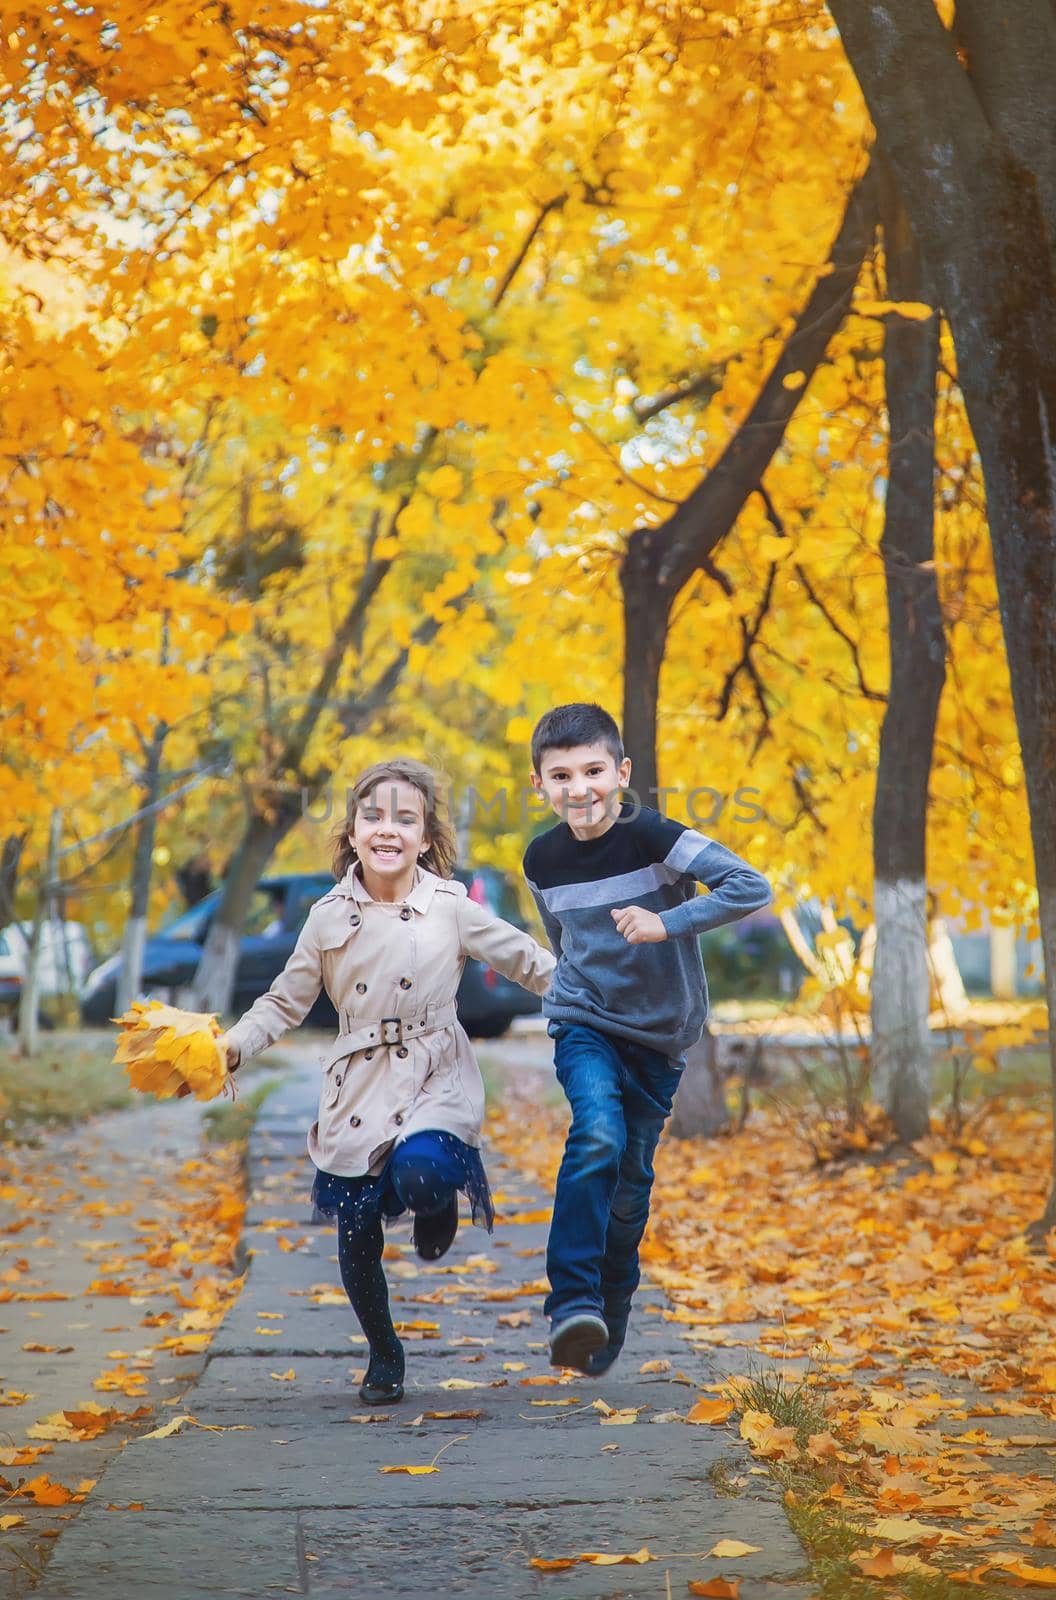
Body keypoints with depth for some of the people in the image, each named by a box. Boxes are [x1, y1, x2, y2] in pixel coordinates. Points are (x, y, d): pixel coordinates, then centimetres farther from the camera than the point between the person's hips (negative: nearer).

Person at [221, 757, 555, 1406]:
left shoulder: (451, 908, -1)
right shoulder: (331, 917, 3)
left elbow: (530, 961, 5)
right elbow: (286, 1003, 9)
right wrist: (231, 1048, -5)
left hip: (436, 1076, -2)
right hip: (359, 1086, 2)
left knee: (420, 1174, -33)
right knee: (357, 1236, 3)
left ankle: (440, 1202, 7)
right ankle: (384, 1354, 28)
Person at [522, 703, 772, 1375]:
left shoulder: (652, 837, -16)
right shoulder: (543, 859, -2)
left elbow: (752, 886, -25)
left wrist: (668, 922, -30)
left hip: (660, 1036, -1)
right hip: (583, 1023, 1)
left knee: (631, 1182, 6)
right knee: (597, 1133, -27)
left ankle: (610, 1323, 28)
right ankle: (572, 1302, -28)